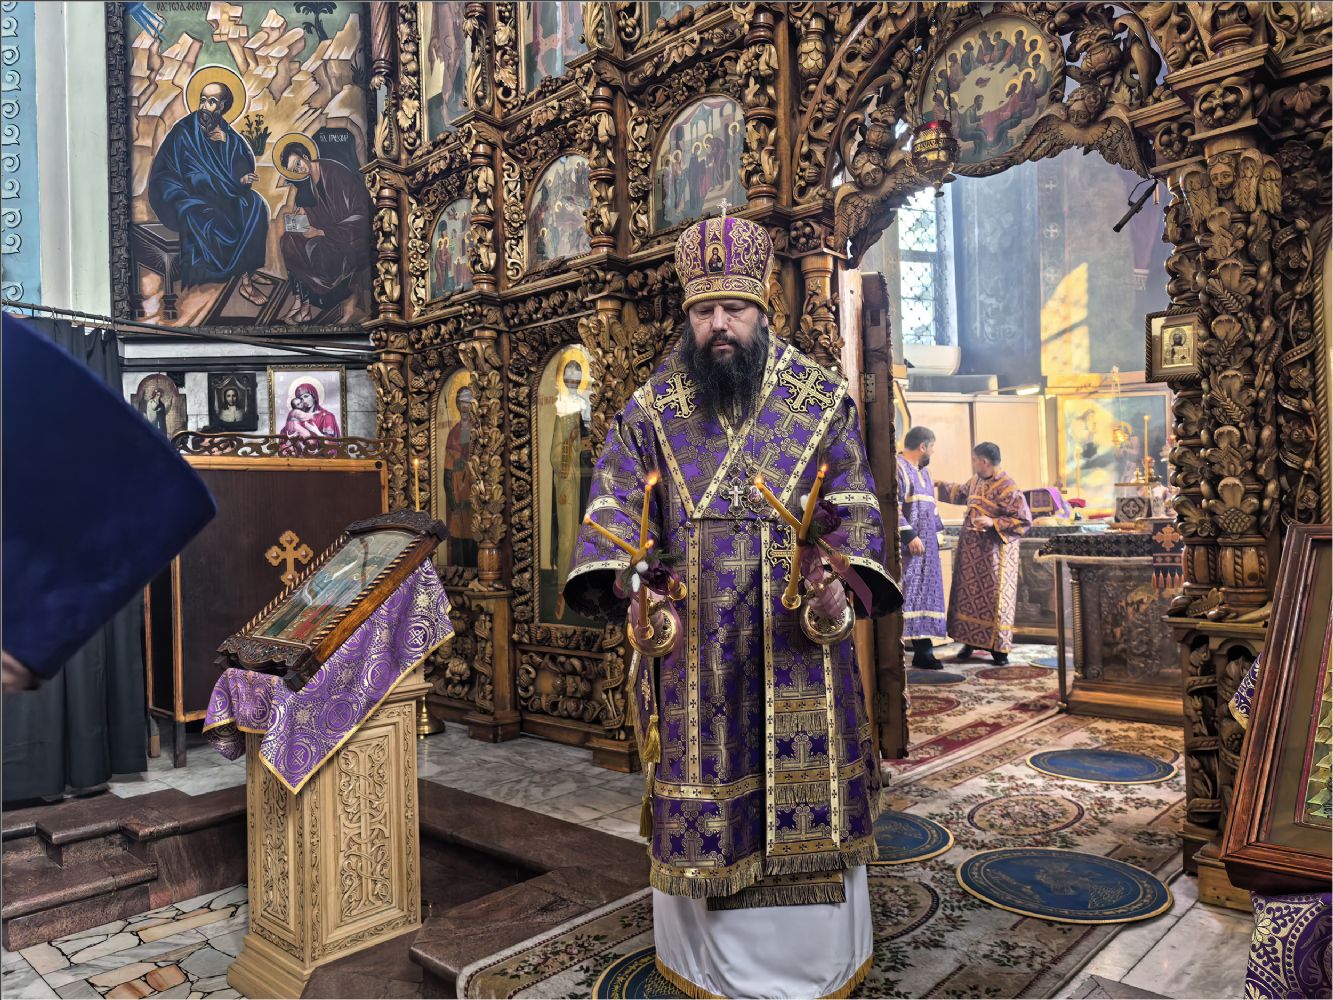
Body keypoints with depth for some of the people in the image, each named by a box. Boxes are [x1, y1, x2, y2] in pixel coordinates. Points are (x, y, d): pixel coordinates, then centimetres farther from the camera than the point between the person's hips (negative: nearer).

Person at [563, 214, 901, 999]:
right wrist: (617, 574, -22)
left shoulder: (822, 402, 4)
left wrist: (847, 580, -17)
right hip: (691, 647, 1)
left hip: (796, 641, 0)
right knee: (699, 794, 8)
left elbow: (854, 508, 1)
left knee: (806, 788, 8)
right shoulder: (650, 412, 5)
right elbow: (616, 504, -3)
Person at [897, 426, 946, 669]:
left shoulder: (922, 471, 20)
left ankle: (923, 650, 11)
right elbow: (891, 505, -18)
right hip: (902, 546, -9)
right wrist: (909, 535, -23)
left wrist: (935, 535, 21)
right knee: (902, 593, -10)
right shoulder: (896, 467, -9)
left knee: (925, 595, 7)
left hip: (924, 546, 9)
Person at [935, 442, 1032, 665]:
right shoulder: (975, 481, 8)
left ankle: (998, 647, 8)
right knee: (969, 595, 10)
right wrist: (938, 486, 29)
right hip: (971, 550, 7)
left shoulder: (1008, 488, -17)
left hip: (994, 553, -7)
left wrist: (993, 523, -24)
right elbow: (960, 493, 29)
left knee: (994, 597, -2)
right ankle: (970, 641, 20)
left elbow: (1024, 521, -17)